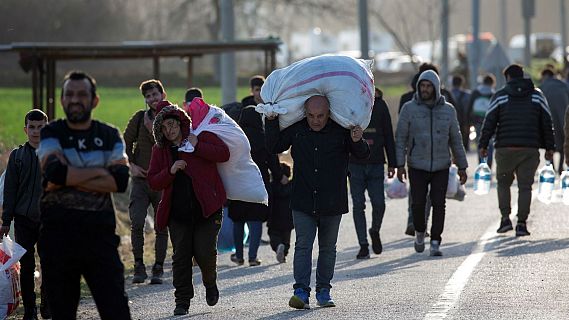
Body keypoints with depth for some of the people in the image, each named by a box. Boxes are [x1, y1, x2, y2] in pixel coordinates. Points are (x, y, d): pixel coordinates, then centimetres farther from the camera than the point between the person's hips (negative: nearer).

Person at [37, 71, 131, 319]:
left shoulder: (110, 136, 10)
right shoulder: (51, 134, 5)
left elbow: (120, 181, -7)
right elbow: (56, 172, -15)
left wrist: (71, 179, -12)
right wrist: (100, 172, -7)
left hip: (100, 233, 1)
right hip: (57, 233, -1)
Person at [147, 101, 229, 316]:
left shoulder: (202, 137, 2)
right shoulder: (160, 151, 10)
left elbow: (224, 153, -11)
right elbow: (153, 182, 5)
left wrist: (197, 147, -16)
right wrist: (171, 171, -12)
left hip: (206, 209, -3)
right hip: (177, 212, 3)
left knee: (205, 253, -8)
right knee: (181, 256, 0)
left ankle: (210, 283, 24)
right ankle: (182, 300, 9)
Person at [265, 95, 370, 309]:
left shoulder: (341, 130, -4)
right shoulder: (296, 129, 0)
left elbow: (363, 155, 3)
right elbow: (274, 147, 10)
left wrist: (358, 142, -18)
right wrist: (272, 122, -1)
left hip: (332, 202, 0)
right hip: (303, 201, 0)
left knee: (328, 248, 11)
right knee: (303, 245, -7)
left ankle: (324, 291, 20)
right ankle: (301, 291, -12)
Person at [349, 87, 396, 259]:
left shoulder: (380, 105, 6)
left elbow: (388, 136, 9)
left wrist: (392, 163, 5)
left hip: (376, 163, 1)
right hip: (355, 164, -1)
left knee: (379, 203, -4)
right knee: (358, 205, 0)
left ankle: (375, 231, 25)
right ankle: (363, 245, 8)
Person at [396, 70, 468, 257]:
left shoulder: (448, 110, 6)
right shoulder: (409, 109, 0)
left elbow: (456, 140, 12)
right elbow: (400, 138, 0)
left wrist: (462, 166, 10)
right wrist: (400, 164, -7)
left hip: (441, 167, 1)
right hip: (417, 167, -1)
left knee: (439, 204, -5)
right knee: (418, 203, -4)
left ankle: (435, 243, 0)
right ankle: (420, 232, 24)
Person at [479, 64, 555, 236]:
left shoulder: (500, 96, 3)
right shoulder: (537, 96, 9)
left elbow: (489, 123, 0)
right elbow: (547, 123, 9)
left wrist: (483, 145, 5)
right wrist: (549, 148, 13)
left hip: (505, 149, -1)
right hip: (530, 149, 1)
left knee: (503, 183, 14)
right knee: (525, 186, 4)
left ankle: (505, 218, 3)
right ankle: (521, 223, -2)